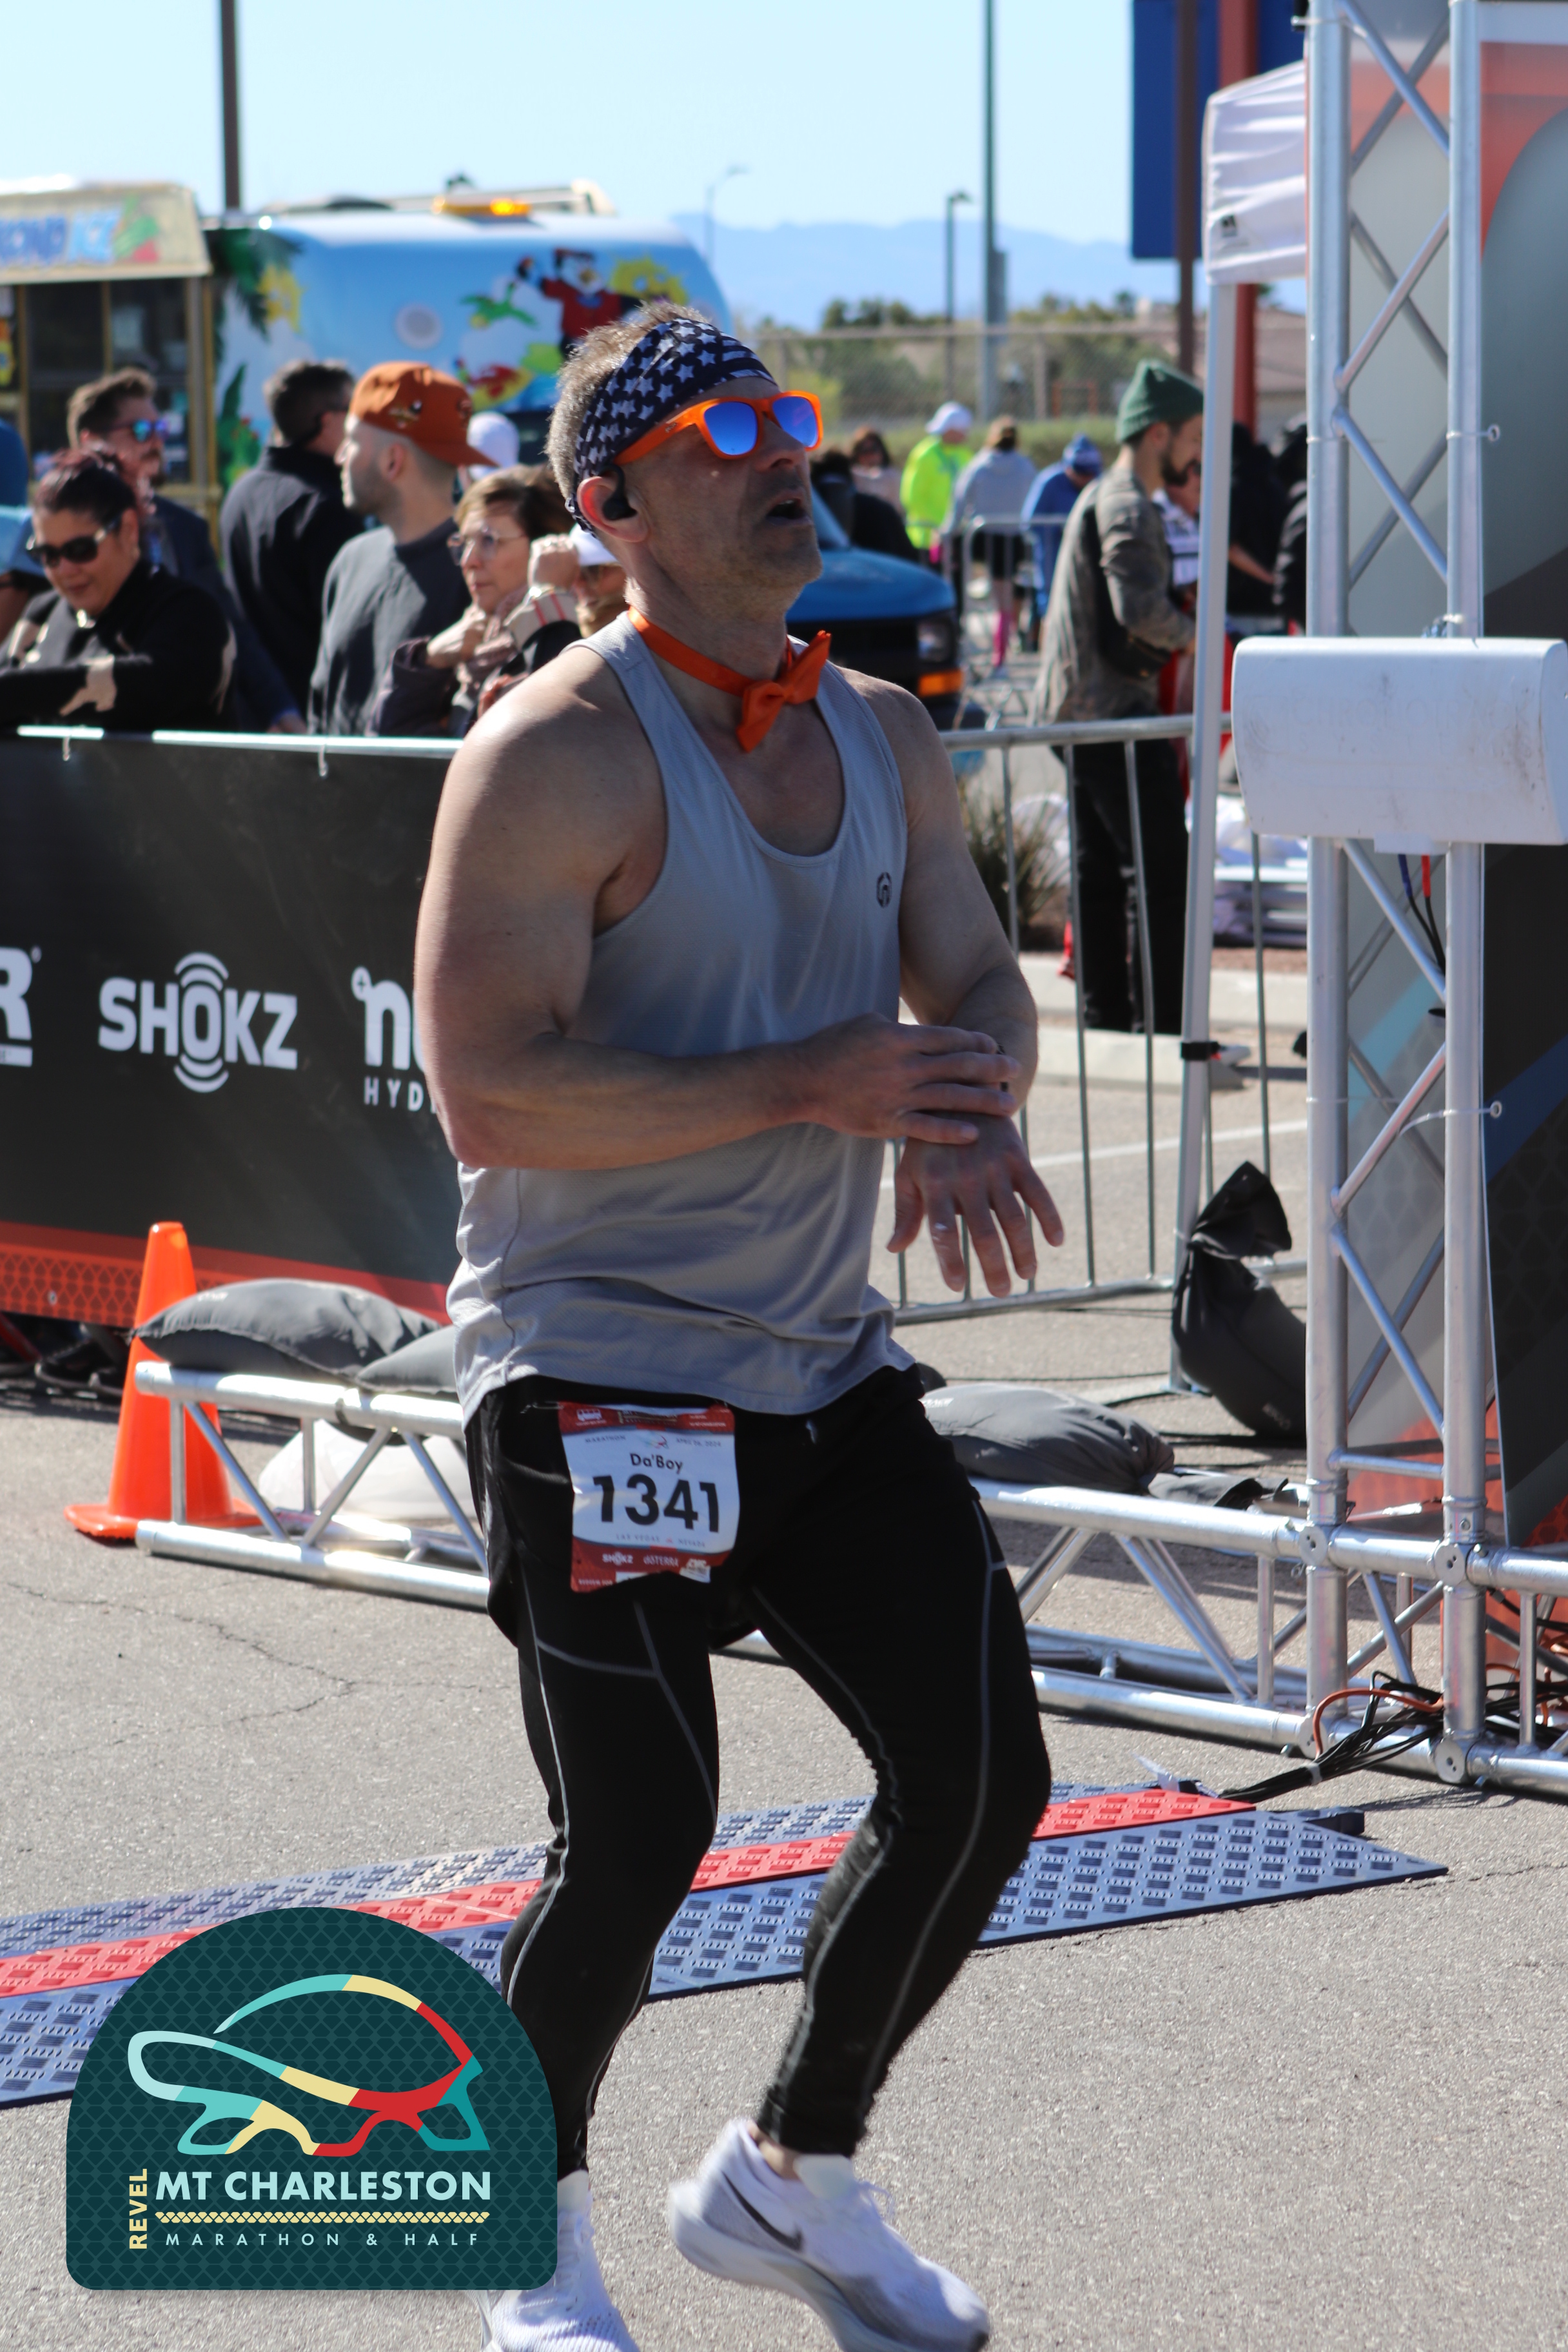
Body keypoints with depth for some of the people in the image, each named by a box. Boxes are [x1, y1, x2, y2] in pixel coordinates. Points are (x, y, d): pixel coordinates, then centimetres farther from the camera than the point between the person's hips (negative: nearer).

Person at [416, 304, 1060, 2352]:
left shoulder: (881, 737, 9)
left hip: (825, 1365, 7)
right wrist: (817, 1087, -24)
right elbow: (490, 1096, -21)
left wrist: (978, 1117, -9)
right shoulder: (557, 758, -14)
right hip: (600, 1380, -7)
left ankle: (791, 2177, 25)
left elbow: (977, 981, 16)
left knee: (981, 1781, 4)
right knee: (641, 1841, -7)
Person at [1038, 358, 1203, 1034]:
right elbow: (1140, 610, -27)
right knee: (1165, 872, -8)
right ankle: (1165, 1025, -8)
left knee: (1099, 871, 12)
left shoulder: (1099, 498, 19)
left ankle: (1105, 1017, 15)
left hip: (1078, 710, 10)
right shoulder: (1129, 509, -14)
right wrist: (1195, 634, -10)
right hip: (1118, 712, -10)